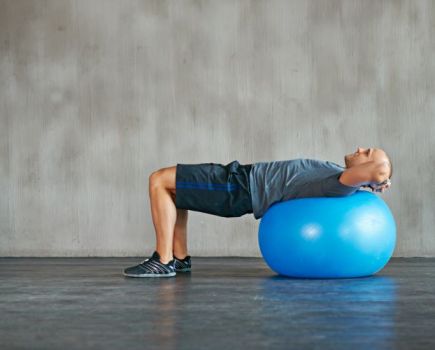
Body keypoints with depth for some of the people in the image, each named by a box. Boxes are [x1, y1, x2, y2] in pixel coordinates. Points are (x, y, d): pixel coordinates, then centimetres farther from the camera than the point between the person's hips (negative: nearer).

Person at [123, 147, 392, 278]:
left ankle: (164, 261, -10)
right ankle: (179, 258, 15)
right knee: (170, 184, 20)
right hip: (245, 176, 9)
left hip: (242, 189, -9)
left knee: (159, 181, -13)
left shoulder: (343, 183, -18)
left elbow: (378, 170, -36)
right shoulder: (339, 174, 10)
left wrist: (378, 180, -15)